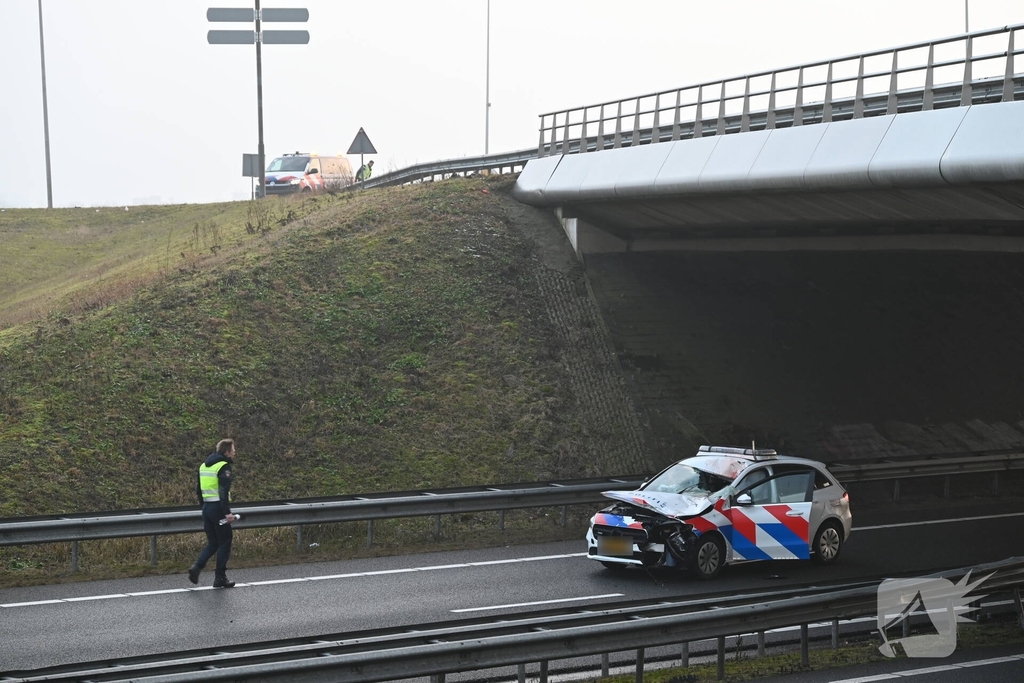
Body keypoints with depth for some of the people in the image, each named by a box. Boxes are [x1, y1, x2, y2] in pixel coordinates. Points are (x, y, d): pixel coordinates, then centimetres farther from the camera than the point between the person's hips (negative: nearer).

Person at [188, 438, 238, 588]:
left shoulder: (204, 465, 14)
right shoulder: (223, 466, -12)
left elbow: (198, 489, 17)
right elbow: (224, 491, -21)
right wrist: (227, 512, -23)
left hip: (206, 507, 8)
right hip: (218, 508, -8)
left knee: (212, 543, 16)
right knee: (224, 543, 3)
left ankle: (197, 567, -4)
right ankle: (220, 578, 5)